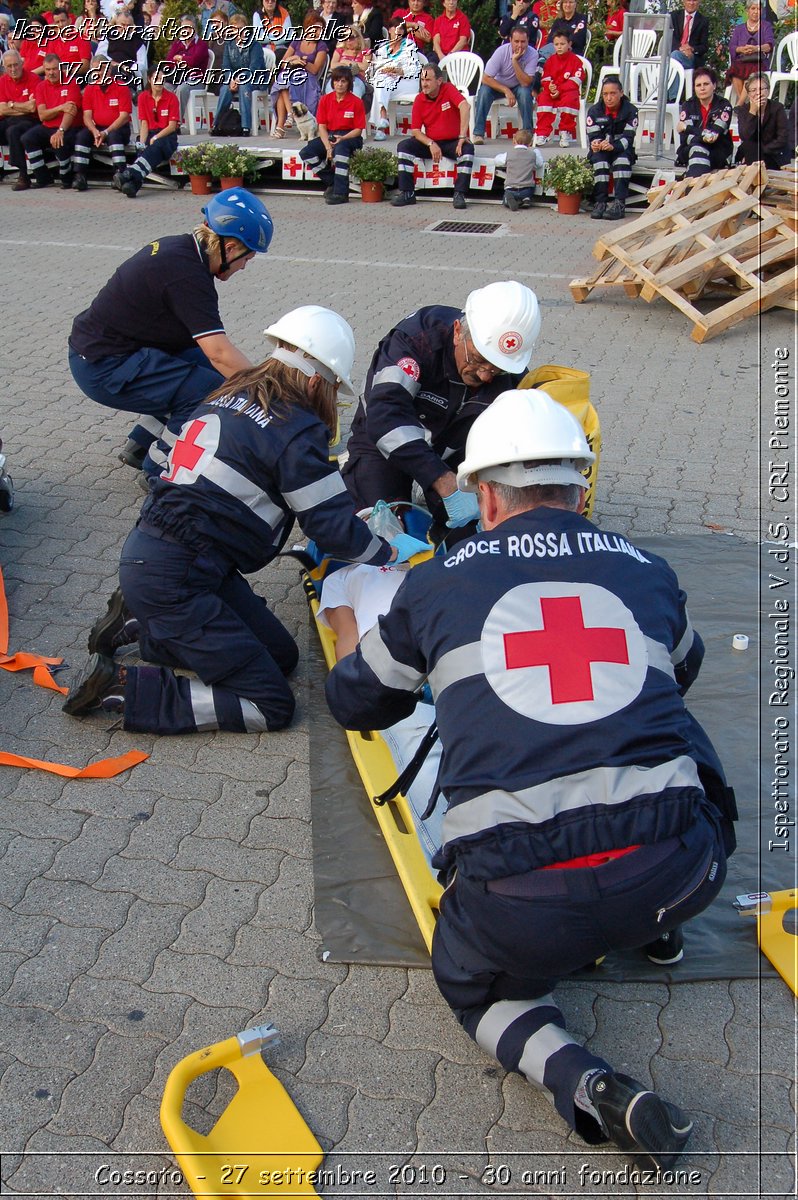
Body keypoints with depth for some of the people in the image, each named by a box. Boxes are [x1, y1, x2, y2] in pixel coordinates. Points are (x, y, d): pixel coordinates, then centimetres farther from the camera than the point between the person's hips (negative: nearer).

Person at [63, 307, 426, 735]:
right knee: (271, 708, -3)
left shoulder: (228, 399, 12)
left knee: (281, 654, 16)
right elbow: (333, 526, -7)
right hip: (171, 581, -9)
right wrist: (391, 552, 11)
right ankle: (119, 688, -5)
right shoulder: (296, 430, -13)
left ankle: (138, 623, 18)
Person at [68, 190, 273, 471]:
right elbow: (219, 351, -30)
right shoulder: (187, 275, -24)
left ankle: (141, 446, 18)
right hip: (103, 369, -10)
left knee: (208, 366, 9)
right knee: (212, 389, -19)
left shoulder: (180, 247, 6)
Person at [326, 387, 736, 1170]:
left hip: (521, 894, -2)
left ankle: (582, 1083, 2)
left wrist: (438, 677, 44)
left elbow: (353, 702, 22)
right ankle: (652, 931, 32)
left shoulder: (437, 584, 7)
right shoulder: (646, 572, 12)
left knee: (475, 984, 29)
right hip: (681, 872, 3)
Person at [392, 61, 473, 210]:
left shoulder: (448, 89, -12)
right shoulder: (419, 100, -2)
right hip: (430, 143, 3)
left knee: (468, 148, -33)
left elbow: (465, 107, -29)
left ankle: (459, 195, -30)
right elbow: (415, 130, -3)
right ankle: (407, 193, -16)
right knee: (403, 146, -16)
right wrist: (431, 144, -20)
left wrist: (462, 137, -38)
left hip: (452, 142, -3)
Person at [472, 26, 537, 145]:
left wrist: (515, 61, -36)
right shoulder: (501, 51, -23)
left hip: (518, 86, 0)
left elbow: (525, 83, -28)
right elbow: (486, 78, -22)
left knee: (525, 92, -33)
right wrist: (506, 91, -31)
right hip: (498, 85, 0)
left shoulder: (532, 54, -22)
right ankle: (478, 133, -24)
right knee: (484, 91, -29)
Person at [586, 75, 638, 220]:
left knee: (623, 158, -33)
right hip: (599, 151, 1)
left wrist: (613, 146, -37)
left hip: (621, 150, -1)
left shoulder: (630, 111, -7)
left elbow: (628, 138, -17)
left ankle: (619, 204, -40)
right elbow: (592, 136, -9)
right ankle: (600, 202, -36)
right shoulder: (594, 111, -3)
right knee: (599, 158, -32)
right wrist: (595, 144, -35)